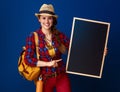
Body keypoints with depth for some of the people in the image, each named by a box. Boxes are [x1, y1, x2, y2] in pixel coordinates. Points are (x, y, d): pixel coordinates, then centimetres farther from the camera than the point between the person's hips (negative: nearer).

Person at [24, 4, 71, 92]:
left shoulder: (60, 35, -1)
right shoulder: (33, 37, -7)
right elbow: (28, 59, -11)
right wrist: (48, 64, -17)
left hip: (62, 76, 2)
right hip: (44, 77, -1)